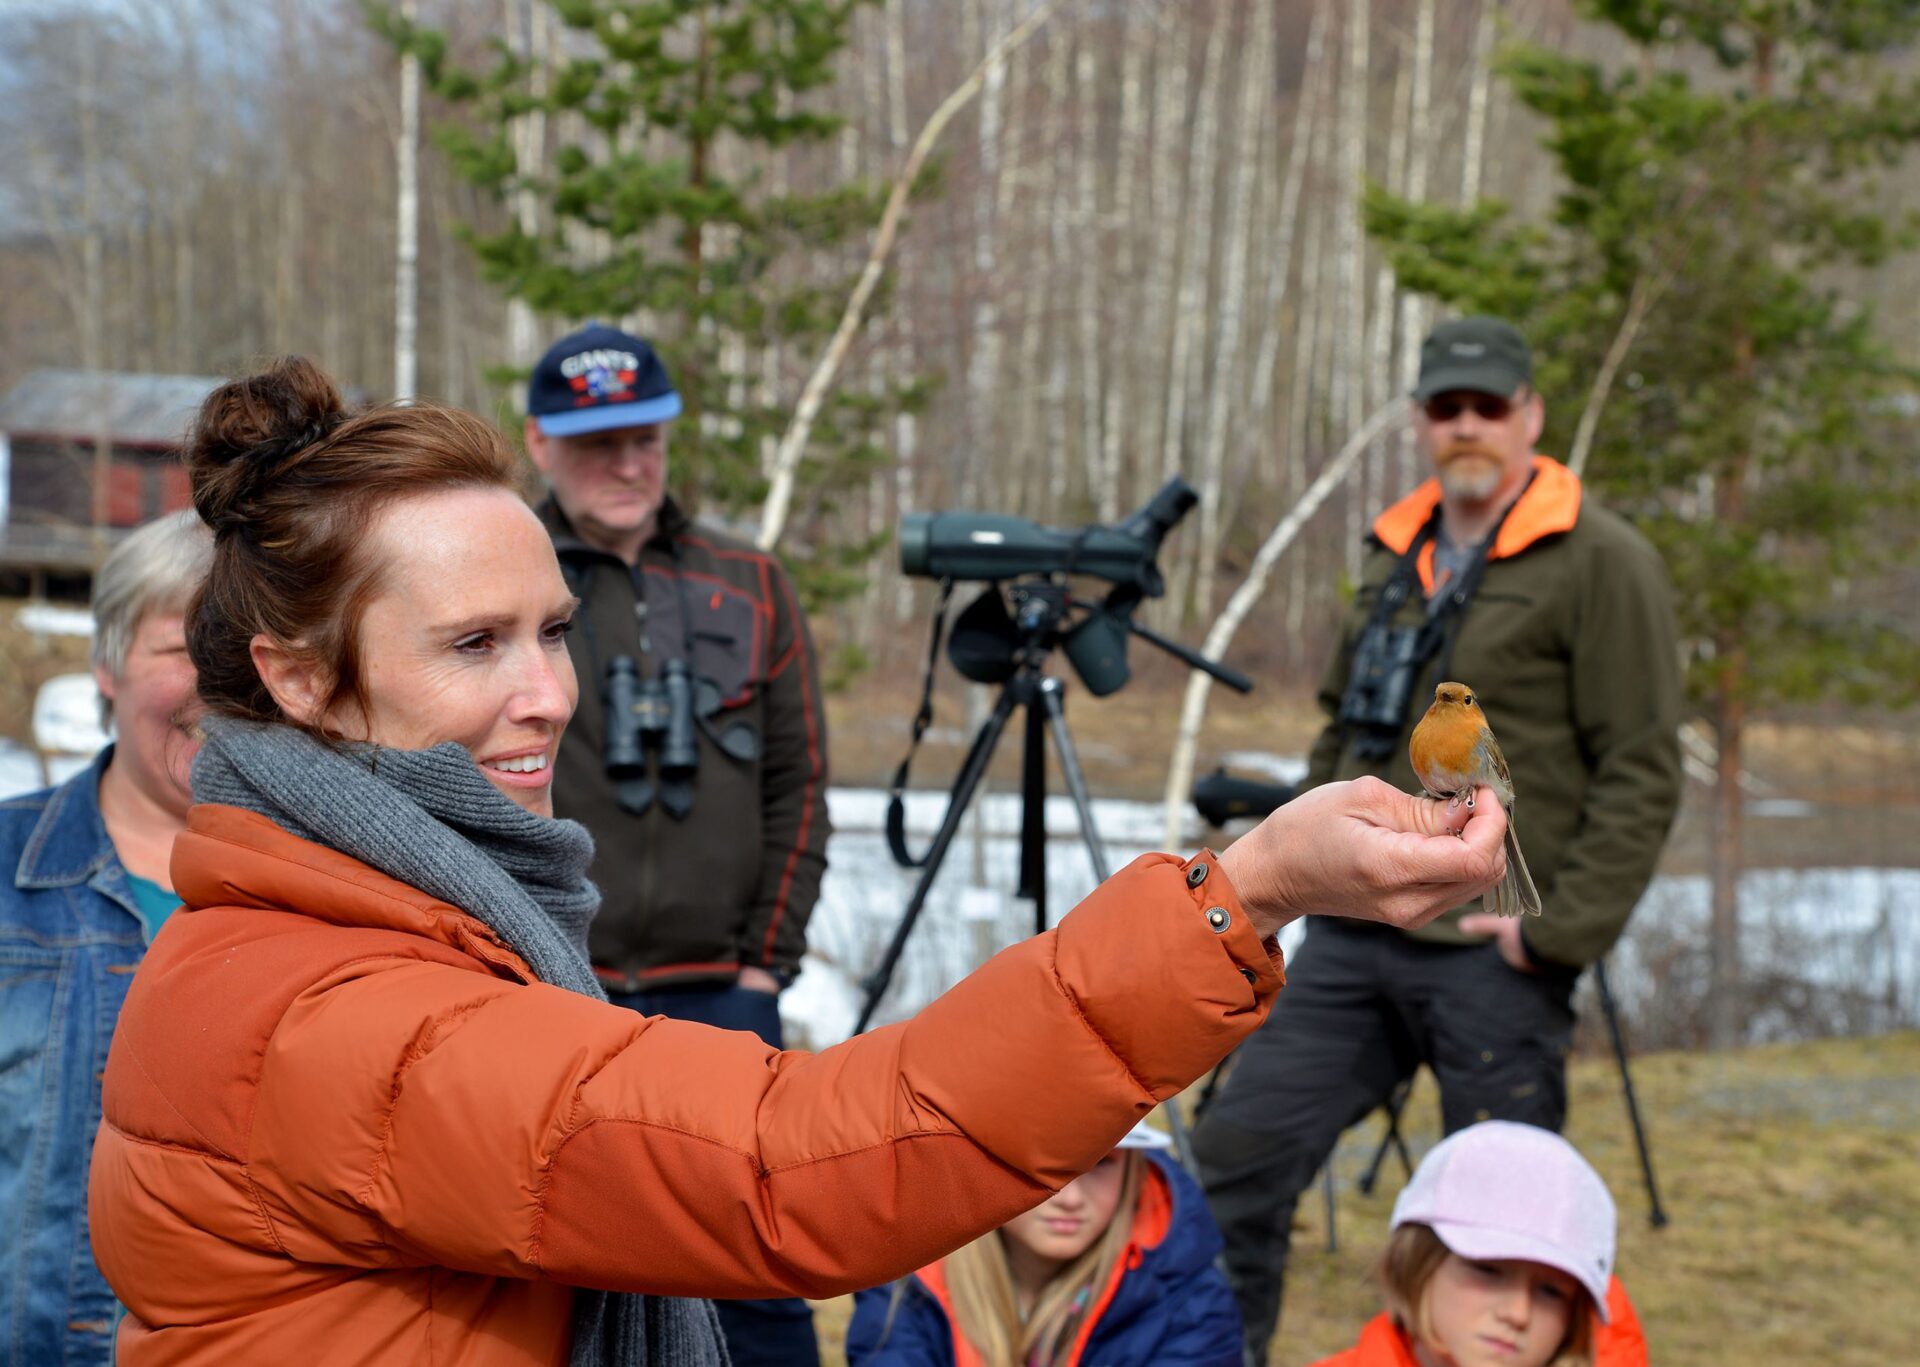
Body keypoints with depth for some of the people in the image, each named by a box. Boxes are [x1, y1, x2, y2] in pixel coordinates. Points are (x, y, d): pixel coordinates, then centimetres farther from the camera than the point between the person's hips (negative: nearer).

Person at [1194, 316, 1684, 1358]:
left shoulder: (1600, 564, -7)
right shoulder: (1397, 552, 16)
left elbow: (1641, 773, -12)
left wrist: (1560, 932, -16)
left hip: (1490, 956, -6)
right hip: (1351, 939, 7)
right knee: (1239, 1148, 5)